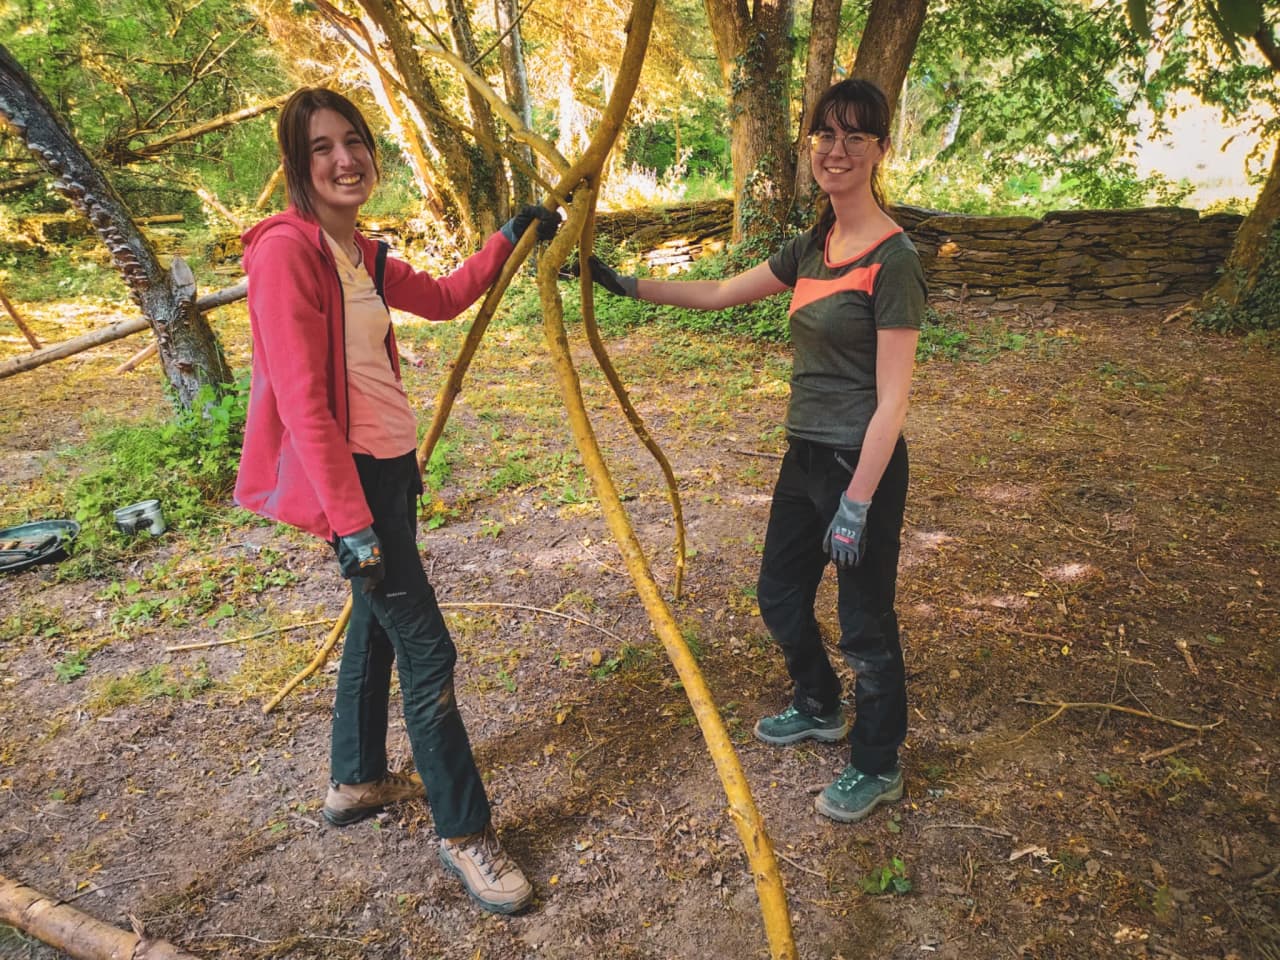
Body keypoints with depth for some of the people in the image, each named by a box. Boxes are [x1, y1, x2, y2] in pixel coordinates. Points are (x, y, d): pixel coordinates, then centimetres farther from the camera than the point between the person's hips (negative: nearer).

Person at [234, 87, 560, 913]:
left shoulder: (362, 253, 10)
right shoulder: (286, 250, -16)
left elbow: (443, 299, 26)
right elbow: (302, 402, -21)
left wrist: (509, 240, 19)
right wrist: (350, 522, -22)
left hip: (389, 463, 10)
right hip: (348, 475, -9)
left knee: (378, 619, 20)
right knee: (427, 649, -4)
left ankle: (356, 782, 40)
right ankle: (465, 834, 13)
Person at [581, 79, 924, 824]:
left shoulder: (892, 259, -17)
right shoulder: (813, 247, 8)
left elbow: (891, 401, -19)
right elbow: (718, 294, 16)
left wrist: (856, 504, -19)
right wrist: (625, 284, 12)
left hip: (862, 466, -8)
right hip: (805, 454, 9)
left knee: (865, 623, 8)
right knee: (781, 594, 22)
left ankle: (878, 767, 32)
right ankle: (821, 709, 48)